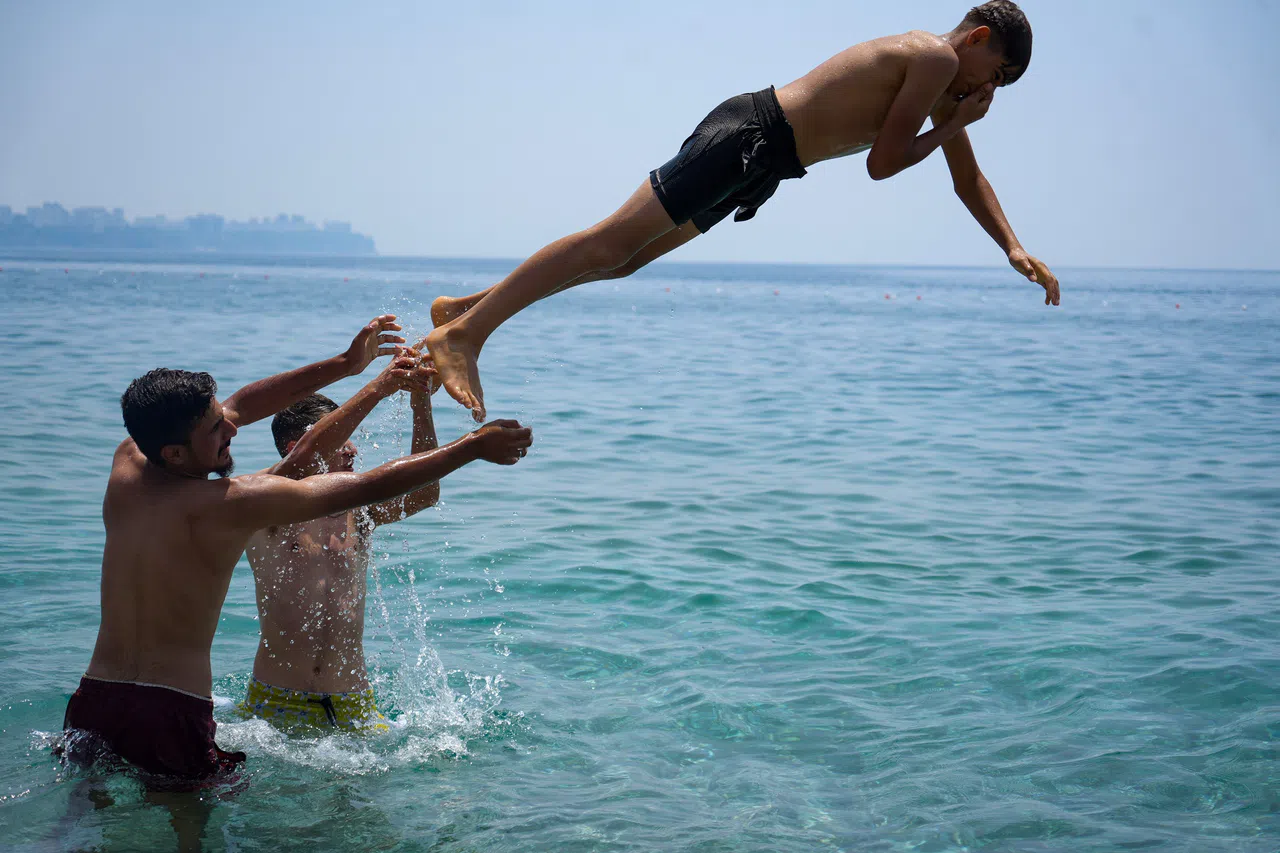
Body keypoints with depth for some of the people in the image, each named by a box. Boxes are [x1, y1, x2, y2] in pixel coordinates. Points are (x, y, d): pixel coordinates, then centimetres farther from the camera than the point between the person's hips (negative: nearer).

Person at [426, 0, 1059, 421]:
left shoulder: (946, 81, 21)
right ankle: (462, 334, -21)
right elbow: (882, 162, -12)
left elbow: (969, 180, 29)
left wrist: (1014, 250, 19)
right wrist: (953, 126, 0)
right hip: (751, 134, -9)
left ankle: (466, 307, 9)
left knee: (629, 254, 7)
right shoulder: (937, 59, -10)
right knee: (617, 240, -16)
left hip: (761, 158, 9)